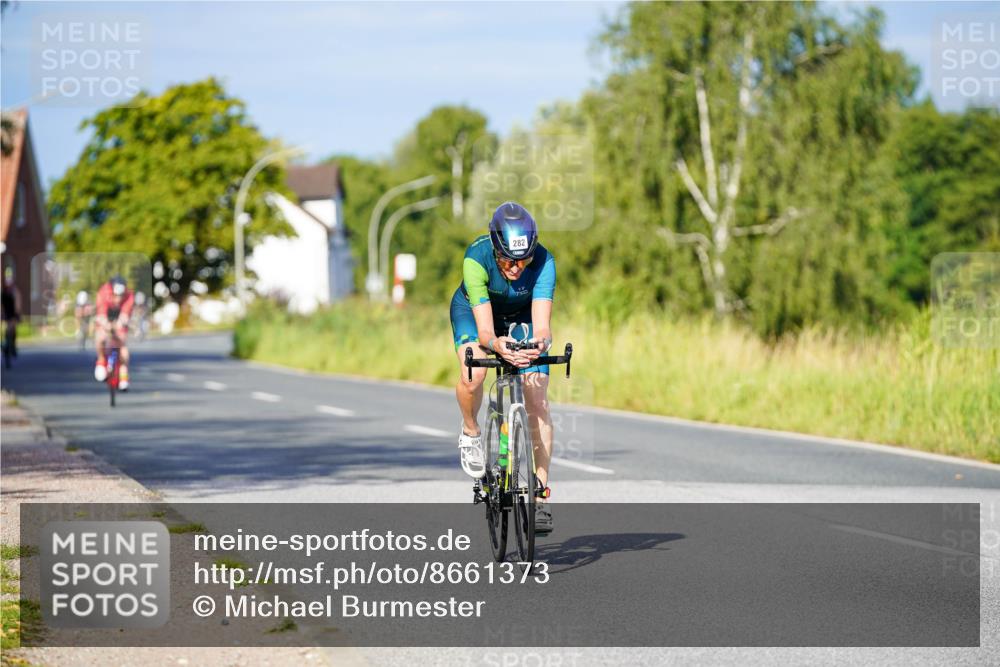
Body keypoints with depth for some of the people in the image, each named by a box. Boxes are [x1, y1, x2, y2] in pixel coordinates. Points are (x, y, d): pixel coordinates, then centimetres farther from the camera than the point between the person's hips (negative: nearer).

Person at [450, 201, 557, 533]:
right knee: (473, 374, -32)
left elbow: (542, 324, -41)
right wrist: (497, 345, -63)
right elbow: (484, 330, -42)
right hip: (474, 309, -1)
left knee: (538, 403, -13)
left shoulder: (543, 261, -34)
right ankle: (471, 432, 1)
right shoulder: (477, 258, -37)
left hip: (523, 316, 1)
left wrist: (541, 341, -64)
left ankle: (540, 500, -8)